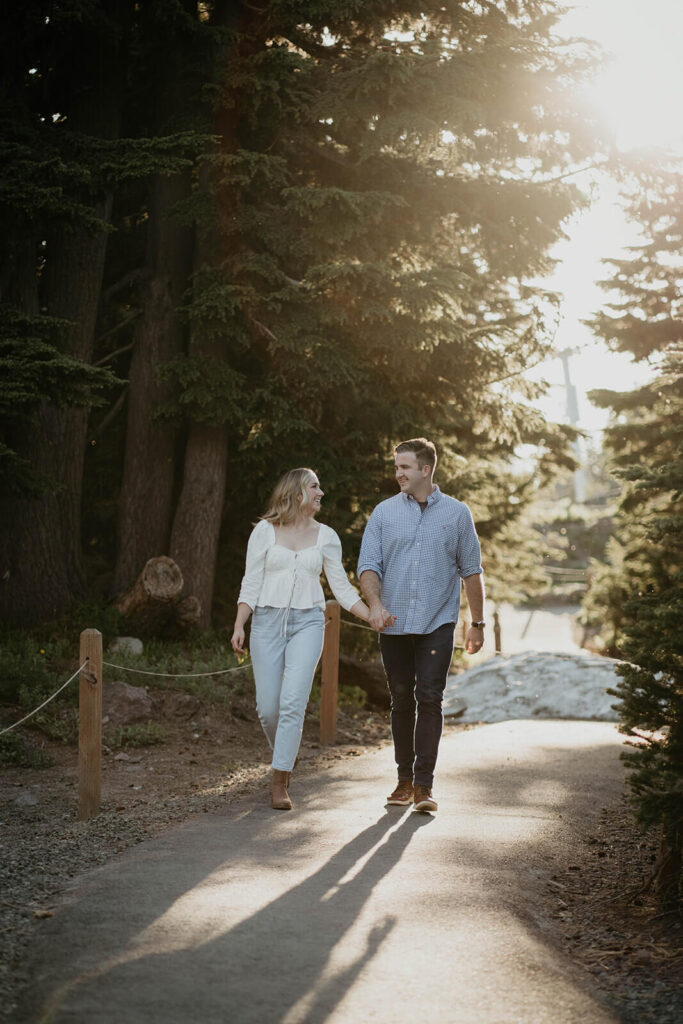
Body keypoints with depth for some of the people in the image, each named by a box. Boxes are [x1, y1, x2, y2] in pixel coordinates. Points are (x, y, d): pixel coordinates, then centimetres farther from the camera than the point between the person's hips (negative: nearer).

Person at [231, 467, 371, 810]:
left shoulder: (325, 536, 9)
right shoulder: (265, 531, 4)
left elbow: (342, 588, 10)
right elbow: (251, 583, 3)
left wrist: (373, 616, -1)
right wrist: (239, 626, -7)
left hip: (307, 623, 0)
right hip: (267, 622, 0)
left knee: (292, 702, -14)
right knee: (268, 707, -1)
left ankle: (279, 782, -9)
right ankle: (284, 753, 30)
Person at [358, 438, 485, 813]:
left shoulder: (456, 514, 5)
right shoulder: (384, 512, 7)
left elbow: (471, 571, 10)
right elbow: (368, 565, 2)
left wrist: (478, 623, 11)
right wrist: (375, 604, -16)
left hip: (437, 624, -2)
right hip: (394, 624, 2)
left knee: (429, 699, -10)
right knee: (401, 701, 7)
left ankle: (424, 785, -8)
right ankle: (404, 780, 18)